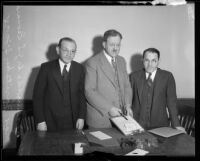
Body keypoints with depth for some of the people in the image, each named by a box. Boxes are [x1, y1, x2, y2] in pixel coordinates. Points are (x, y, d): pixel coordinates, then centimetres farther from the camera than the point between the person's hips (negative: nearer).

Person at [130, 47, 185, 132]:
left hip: (160, 125, 0)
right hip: (137, 124, 0)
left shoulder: (167, 76, 2)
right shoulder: (134, 76, 5)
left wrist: (176, 125, -6)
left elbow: (171, 102, 0)